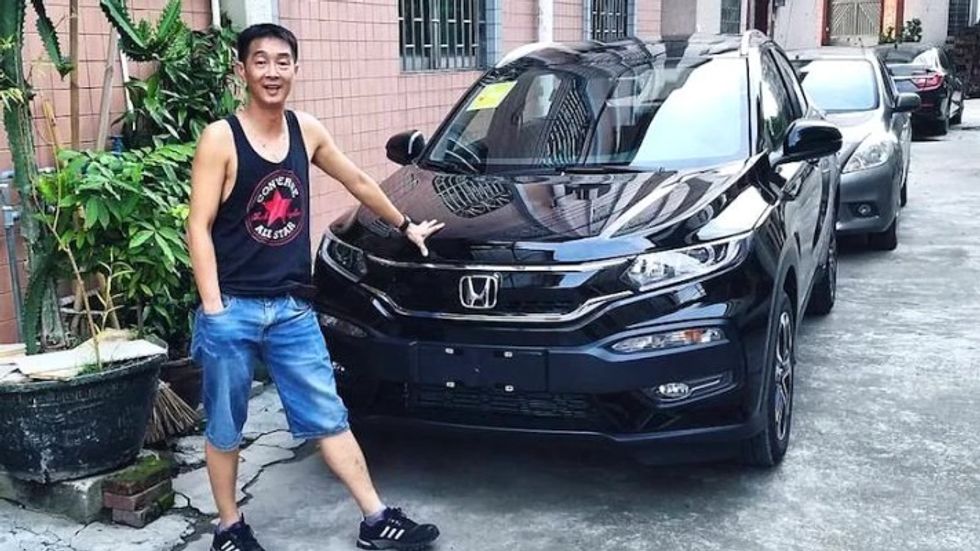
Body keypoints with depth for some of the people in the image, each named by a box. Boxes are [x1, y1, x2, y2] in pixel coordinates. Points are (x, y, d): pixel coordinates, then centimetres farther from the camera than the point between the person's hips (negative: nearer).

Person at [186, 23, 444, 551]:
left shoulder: (306, 131, 7)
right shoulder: (220, 138, -8)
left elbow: (358, 182, 22)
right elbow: (199, 227, -10)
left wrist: (405, 225, 32)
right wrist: (212, 309, -17)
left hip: (292, 309, 4)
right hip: (233, 310, -4)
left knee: (328, 418, 9)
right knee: (225, 429, 10)